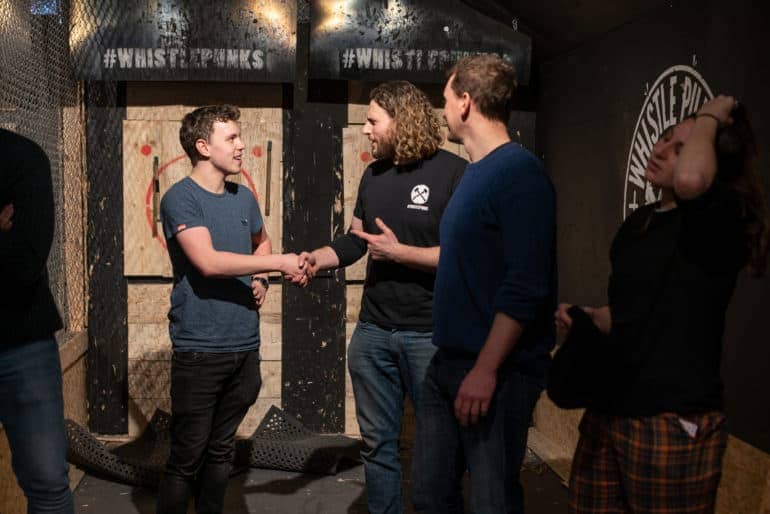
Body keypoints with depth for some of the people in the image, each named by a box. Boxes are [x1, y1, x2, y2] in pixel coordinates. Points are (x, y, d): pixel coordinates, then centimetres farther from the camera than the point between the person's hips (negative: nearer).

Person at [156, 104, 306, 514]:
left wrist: (261, 280, 8)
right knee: (187, 459, 1)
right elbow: (208, 262, -22)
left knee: (220, 452, 17)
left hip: (244, 346, 6)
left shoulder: (244, 198, 10)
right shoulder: (180, 199, -9)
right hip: (199, 350, -6)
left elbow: (261, 242, 29)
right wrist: (280, 263, -18)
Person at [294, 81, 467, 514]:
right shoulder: (374, 175, 11)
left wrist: (399, 253, -16)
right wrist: (316, 259, -3)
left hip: (432, 334, -6)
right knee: (378, 443, 16)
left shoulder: (454, 173, -12)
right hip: (373, 332, 6)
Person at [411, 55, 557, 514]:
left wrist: (486, 370, -23)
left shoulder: (519, 172, -15)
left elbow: (526, 284, -22)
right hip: (448, 363, 9)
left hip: (497, 371, -9)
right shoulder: (475, 173, 13)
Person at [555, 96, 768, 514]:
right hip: (609, 410, 7)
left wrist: (710, 118, -17)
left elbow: (690, 179, -37)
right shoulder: (639, 221, 11)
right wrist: (587, 317, 4)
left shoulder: (721, 221, -12)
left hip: (674, 422, -7)